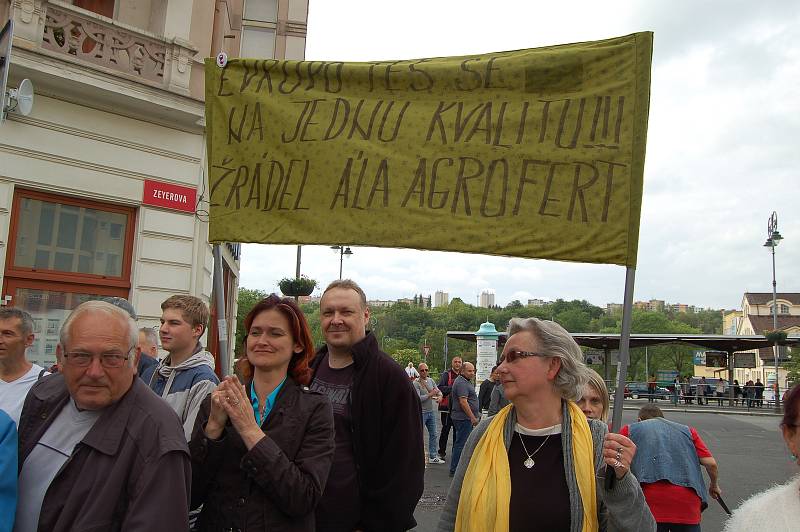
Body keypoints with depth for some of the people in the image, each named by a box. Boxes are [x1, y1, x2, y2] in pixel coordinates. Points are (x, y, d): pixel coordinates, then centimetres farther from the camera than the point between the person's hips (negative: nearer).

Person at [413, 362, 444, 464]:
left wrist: (439, 396, -13)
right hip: (421, 412, -7)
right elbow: (418, 398, -21)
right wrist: (431, 394, -15)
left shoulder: (431, 380, 8)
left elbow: (439, 391, 11)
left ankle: (433, 457, 23)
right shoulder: (416, 383, -13)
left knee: (433, 435, 13)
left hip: (431, 411, 7)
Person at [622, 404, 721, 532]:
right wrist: (714, 486, 33)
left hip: (649, 498, -2)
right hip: (687, 500, 2)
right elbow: (711, 463, 15)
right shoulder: (687, 430, 25)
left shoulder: (630, 429, 19)